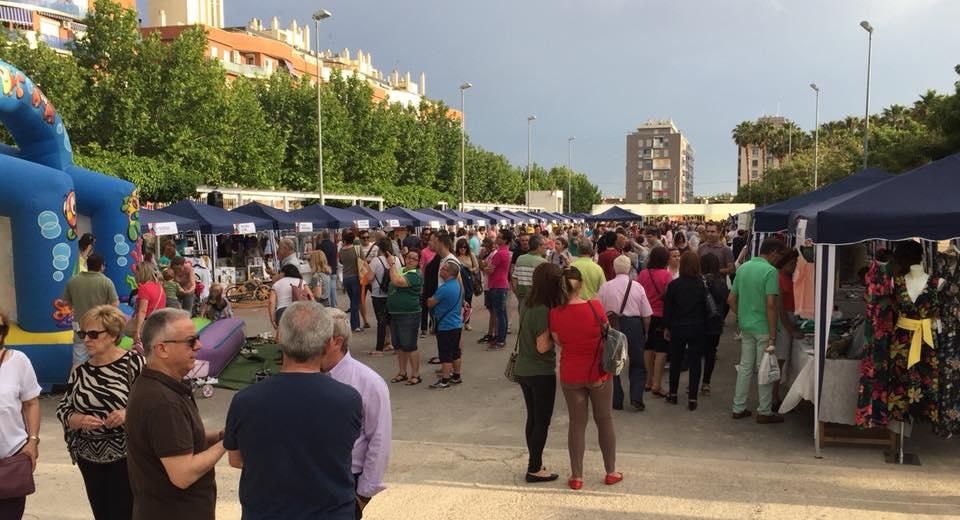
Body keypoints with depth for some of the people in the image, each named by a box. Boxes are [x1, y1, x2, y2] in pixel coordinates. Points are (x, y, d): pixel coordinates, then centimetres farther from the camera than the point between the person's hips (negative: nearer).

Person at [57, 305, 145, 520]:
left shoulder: (134, 363, -9)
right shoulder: (80, 371, 6)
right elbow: (63, 410, 10)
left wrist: (129, 413, -22)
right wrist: (79, 420, -10)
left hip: (126, 457, -5)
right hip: (90, 458, 5)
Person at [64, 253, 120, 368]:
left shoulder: (73, 281, -1)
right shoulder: (106, 282, -12)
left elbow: (66, 303, 8)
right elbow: (115, 305, -14)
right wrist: (117, 300, 8)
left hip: (80, 326, 3)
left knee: (78, 364, 8)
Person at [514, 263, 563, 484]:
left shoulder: (529, 305, 2)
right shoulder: (543, 310, -23)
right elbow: (543, 346, -23)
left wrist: (552, 330, 0)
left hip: (523, 371, 8)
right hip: (541, 373, -8)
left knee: (533, 419, 18)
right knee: (542, 422, 6)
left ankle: (535, 464, 28)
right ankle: (534, 470, 13)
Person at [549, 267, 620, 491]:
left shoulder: (555, 314, -13)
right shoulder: (595, 306, -15)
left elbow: (559, 342, -2)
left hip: (570, 375, 1)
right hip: (598, 373, -1)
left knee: (577, 423, 12)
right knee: (605, 421, 16)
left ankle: (576, 476, 17)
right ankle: (611, 472, 27)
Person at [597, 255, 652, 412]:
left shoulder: (605, 287, -7)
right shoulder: (637, 287, -5)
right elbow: (646, 315, -1)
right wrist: (645, 331, 15)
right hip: (634, 325, 0)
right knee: (637, 364, 15)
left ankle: (616, 400, 15)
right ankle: (636, 397, 3)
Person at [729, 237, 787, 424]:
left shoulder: (743, 268, 7)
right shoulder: (770, 271, -15)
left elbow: (731, 299, 10)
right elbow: (770, 305, -21)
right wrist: (773, 335, -19)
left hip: (746, 326, 7)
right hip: (763, 328, -7)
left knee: (745, 366, 14)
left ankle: (738, 408, 20)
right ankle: (764, 412, 13)